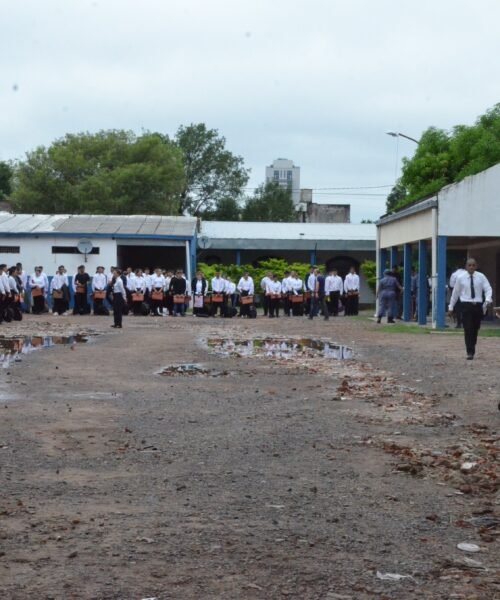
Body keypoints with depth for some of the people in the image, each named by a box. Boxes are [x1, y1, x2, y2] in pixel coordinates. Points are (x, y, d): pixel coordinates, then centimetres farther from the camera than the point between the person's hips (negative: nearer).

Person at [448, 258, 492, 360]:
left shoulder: (481, 277, 1)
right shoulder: (461, 278, 0)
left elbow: (488, 289, -1)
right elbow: (455, 293, 7)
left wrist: (488, 299, -22)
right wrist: (451, 307, 9)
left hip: (478, 305, 2)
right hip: (466, 305, -2)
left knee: (475, 329, 11)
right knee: (468, 329, -10)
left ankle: (472, 350, 27)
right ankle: (470, 352, -8)